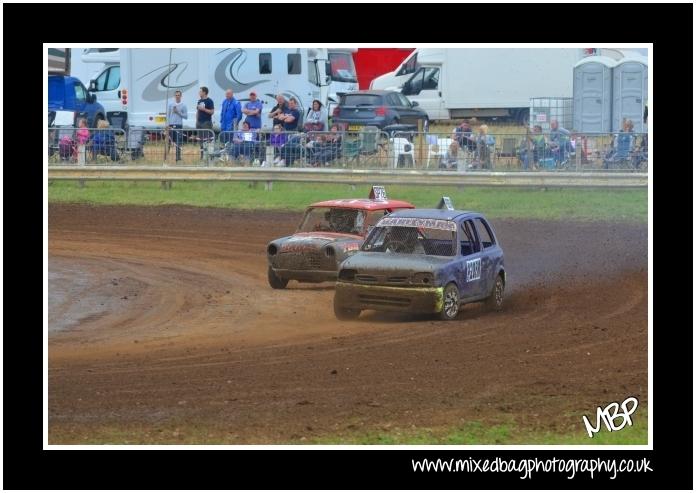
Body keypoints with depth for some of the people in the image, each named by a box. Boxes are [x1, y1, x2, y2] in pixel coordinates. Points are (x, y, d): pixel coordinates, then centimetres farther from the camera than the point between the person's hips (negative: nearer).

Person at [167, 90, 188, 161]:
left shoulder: (183, 105, 4)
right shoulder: (171, 104, 7)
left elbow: (186, 116, 2)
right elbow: (168, 115, 7)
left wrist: (178, 113, -10)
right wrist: (168, 125, -2)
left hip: (179, 125, -1)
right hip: (171, 125, 1)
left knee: (178, 142, -2)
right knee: (169, 140, 2)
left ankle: (178, 156, 2)